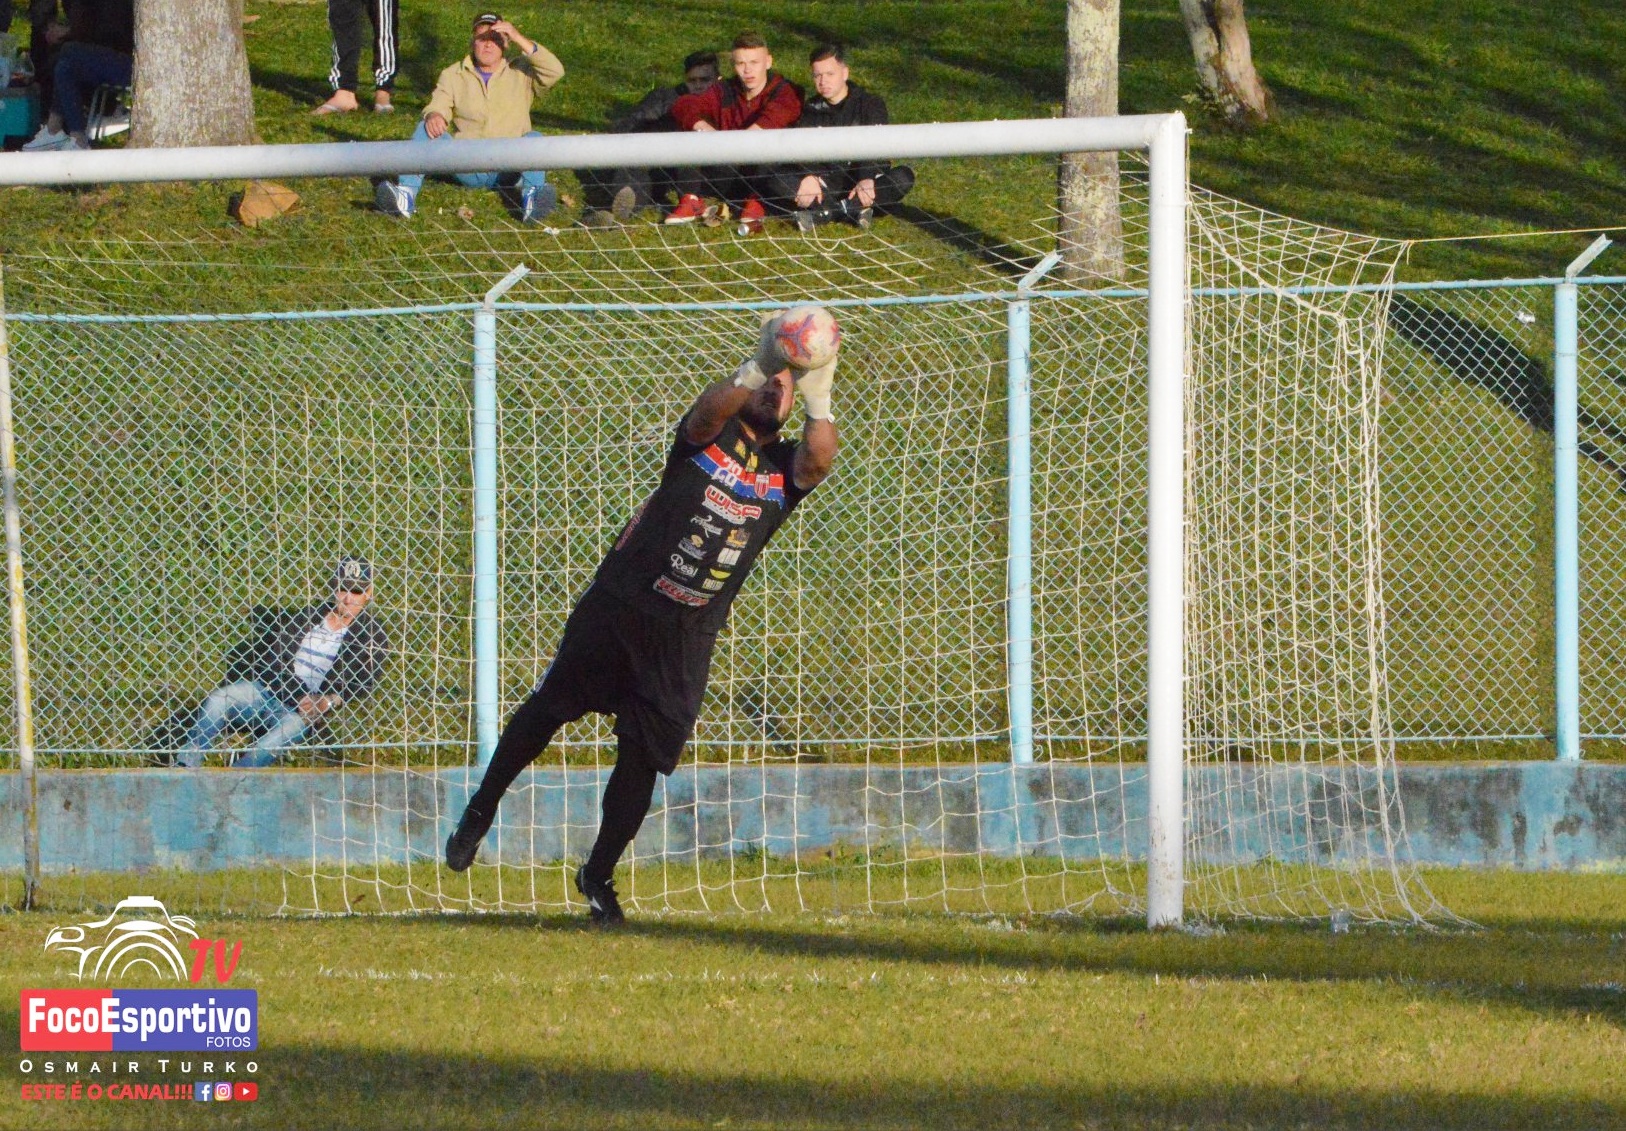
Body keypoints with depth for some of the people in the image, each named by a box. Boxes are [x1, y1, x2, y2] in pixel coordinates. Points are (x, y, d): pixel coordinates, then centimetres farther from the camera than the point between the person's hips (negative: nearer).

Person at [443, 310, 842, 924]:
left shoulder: (784, 468, 4)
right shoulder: (711, 436, -1)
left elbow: (818, 463, -20)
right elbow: (708, 411, -26)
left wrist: (817, 398, -35)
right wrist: (755, 368, -43)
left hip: (687, 638, 2)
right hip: (619, 607, -2)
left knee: (643, 757, 1)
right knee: (548, 710, 6)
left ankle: (598, 878, 17)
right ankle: (482, 809, 26)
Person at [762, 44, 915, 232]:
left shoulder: (870, 103, 0)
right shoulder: (811, 109, 9)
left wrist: (867, 179, -34)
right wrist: (810, 176, -29)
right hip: (826, 183, 2)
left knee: (903, 177, -32)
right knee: (776, 179, -24)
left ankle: (824, 212, -40)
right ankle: (853, 208, -36)